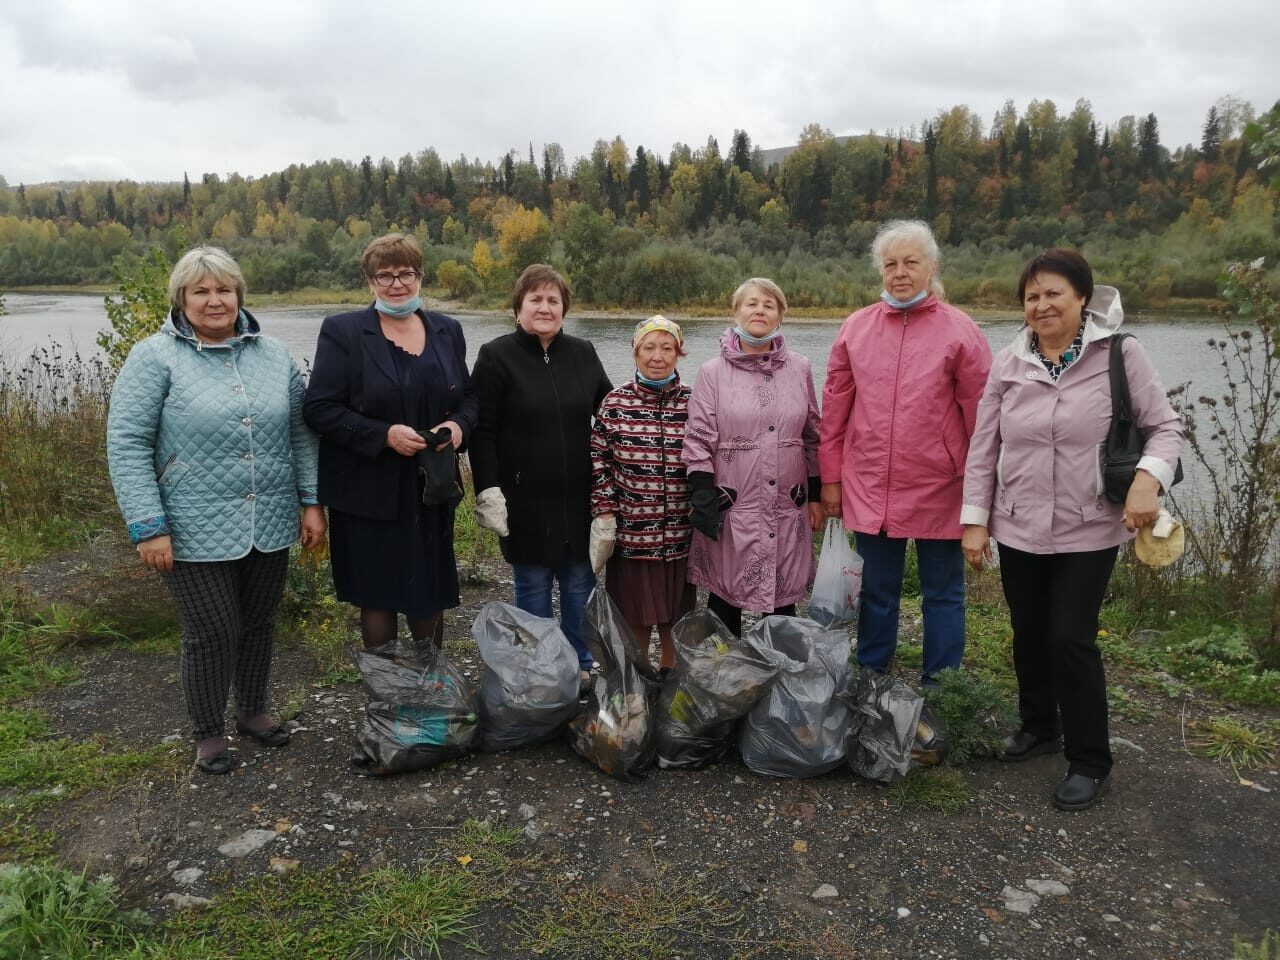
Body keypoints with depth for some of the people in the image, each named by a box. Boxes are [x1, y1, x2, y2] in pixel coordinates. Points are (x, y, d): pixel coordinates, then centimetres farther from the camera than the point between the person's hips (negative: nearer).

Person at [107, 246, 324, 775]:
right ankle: (207, 733, 26)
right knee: (212, 634, 3)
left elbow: (301, 432, 10)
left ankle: (252, 710, 38)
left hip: (269, 526, 4)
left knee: (259, 623, 16)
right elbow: (126, 444, -9)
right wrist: (148, 527, -14)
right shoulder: (155, 358, -7)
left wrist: (311, 502, 4)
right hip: (197, 532, -4)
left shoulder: (273, 354, 6)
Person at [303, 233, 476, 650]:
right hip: (369, 491, -3)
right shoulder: (342, 331, -5)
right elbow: (319, 408, -9)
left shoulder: (447, 330, 8)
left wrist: (459, 424, -7)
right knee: (377, 597, 8)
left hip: (431, 490, 3)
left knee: (430, 596, 12)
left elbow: (468, 396, 16)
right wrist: (384, 435, -20)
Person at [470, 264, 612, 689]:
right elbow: (482, 431, -7)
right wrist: (488, 491, -14)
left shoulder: (583, 353, 8)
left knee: (580, 584, 11)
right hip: (525, 499, -3)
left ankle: (581, 667, 28)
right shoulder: (497, 356, -4)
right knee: (532, 586, 7)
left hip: (579, 497, 4)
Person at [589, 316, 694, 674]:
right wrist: (604, 512, -5)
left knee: (675, 608, 13)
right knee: (634, 611, 8)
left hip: (680, 530, 1)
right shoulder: (615, 403, -2)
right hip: (631, 528, -1)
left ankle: (669, 673, 31)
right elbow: (599, 460, 0)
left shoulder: (693, 403, 1)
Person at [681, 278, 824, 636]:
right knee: (725, 595, 6)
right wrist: (704, 500, -10)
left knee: (784, 596, 9)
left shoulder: (799, 370, 7)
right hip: (732, 507, -2)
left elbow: (813, 438, 12)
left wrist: (816, 496, 10)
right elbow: (698, 440, -4)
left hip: (788, 506, 2)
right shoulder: (713, 372, -1)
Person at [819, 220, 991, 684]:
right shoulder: (856, 328, 4)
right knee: (876, 593, 15)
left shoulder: (959, 331, -4)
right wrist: (831, 477, 6)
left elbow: (981, 415, -3)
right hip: (868, 490, 3)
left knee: (943, 593, 11)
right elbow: (834, 410, 7)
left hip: (939, 490, -2)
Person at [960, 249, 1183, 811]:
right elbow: (983, 447, 4)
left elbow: (1165, 427, -2)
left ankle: (1090, 762, 14)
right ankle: (1039, 727, 38)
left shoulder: (1120, 354, -7)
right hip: (1018, 527, 4)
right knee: (1028, 633, 15)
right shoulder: (1008, 363, 1)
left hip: (1090, 530, -3)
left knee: (1071, 638, -5)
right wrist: (975, 519, 2)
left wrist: (1149, 477, -22)